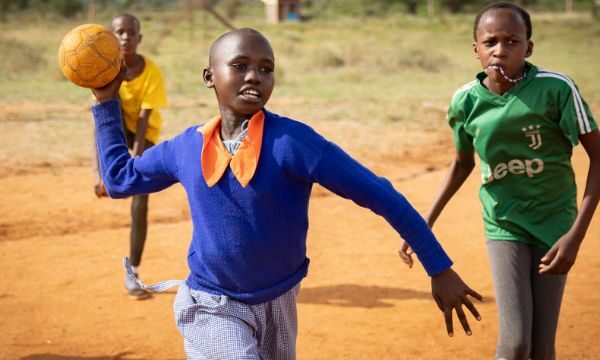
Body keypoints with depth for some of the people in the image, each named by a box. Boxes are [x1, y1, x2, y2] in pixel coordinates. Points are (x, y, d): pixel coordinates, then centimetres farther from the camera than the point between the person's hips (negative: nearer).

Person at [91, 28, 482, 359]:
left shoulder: (292, 141, -18)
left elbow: (379, 194, -17)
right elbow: (120, 177, 13)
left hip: (278, 306, 0)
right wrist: (107, 102, 8)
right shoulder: (186, 147, -5)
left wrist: (440, 269, -18)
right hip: (212, 307, 0)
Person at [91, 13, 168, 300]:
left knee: (140, 204, -10)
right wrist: (98, 170, -37)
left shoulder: (152, 72, -26)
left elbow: (142, 123, -26)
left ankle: (132, 274, 1)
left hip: (145, 134, -1)